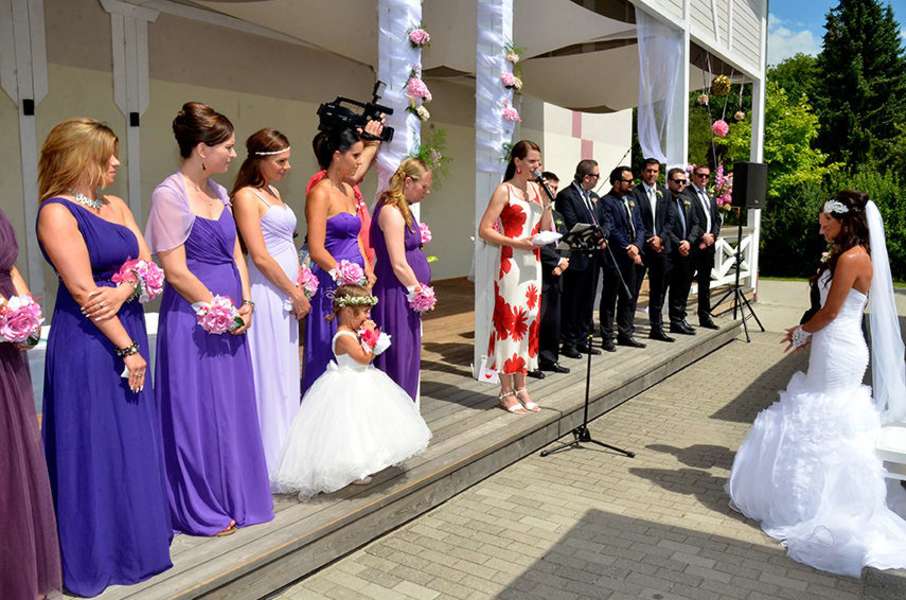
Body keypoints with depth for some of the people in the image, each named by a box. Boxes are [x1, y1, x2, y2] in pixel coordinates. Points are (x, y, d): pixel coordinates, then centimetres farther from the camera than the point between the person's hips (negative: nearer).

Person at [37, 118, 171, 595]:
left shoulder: (116, 205, 11)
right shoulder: (57, 212, -12)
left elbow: (148, 262, 5)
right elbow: (83, 291, -17)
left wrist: (121, 291, -16)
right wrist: (127, 348, -15)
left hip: (128, 330, 7)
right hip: (87, 343, -7)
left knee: (134, 440, 15)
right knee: (95, 447, 3)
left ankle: (137, 536, 32)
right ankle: (96, 556, 20)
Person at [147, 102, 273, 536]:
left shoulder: (218, 192, 10)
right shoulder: (170, 195, -14)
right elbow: (175, 271, -17)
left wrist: (245, 303, 0)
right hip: (193, 318, -8)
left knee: (232, 406, 15)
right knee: (199, 411, 4)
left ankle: (233, 498, 31)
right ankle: (201, 510, 21)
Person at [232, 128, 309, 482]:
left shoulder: (273, 192, 16)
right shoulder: (246, 196, -10)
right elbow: (260, 257, -16)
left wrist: (297, 290, 12)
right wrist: (296, 293, -11)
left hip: (285, 293, 9)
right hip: (266, 293, -9)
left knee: (285, 375, 14)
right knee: (268, 376, -2)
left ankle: (284, 451, 26)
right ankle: (270, 460, 9)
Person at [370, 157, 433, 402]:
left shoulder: (401, 209, 14)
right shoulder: (391, 211, -17)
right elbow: (398, 265, -21)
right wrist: (418, 291, -10)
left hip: (405, 293, 10)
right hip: (396, 294, -10)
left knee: (408, 358, 15)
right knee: (398, 358, -2)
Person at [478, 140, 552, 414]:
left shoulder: (536, 189, 13)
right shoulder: (504, 190, -6)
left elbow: (544, 229, 15)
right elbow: (484, 229, -12)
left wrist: (547, 203, -1)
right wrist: (516, 242, -19)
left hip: (533, 264, 7)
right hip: (511, 265, -7)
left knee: (528, 322, 9)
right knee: (509, 322, -3)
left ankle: (521, 387, 20)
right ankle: (506, 392, 8)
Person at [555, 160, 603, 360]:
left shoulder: (592, 196, 15)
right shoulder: (566, 195, -11)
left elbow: (598, 222, 17)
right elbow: (572, 227, -17)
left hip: (593, 256, 8)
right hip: (577, 257, -8)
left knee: (587, 301, 13)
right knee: (572, 301, 1)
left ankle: (582, 340, 24)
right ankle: (569, 343, 10)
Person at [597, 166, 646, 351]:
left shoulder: (631, 200, 14)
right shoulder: (606, 202, -9)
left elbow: (640, 227, 10)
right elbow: (610, 230, -16)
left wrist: (636, 246, -8)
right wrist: (628, 249, -17)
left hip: (631, 258, 7)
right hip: (614, 258, -7)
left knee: (629, 297, 13)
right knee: (609, 298, 2)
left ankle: (625, 334, 24)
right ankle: (607, 338, 10)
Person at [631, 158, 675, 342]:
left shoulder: (664, 193, 12)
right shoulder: (634, 192, -3)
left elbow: (670, 219, 9)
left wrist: (660, 238, -6)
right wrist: (649, 241, -11)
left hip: (661, 246, 5)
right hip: (641, 247, -5)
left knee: (658, 290, 11)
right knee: (633, 288, -1)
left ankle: (657, 327, 19)